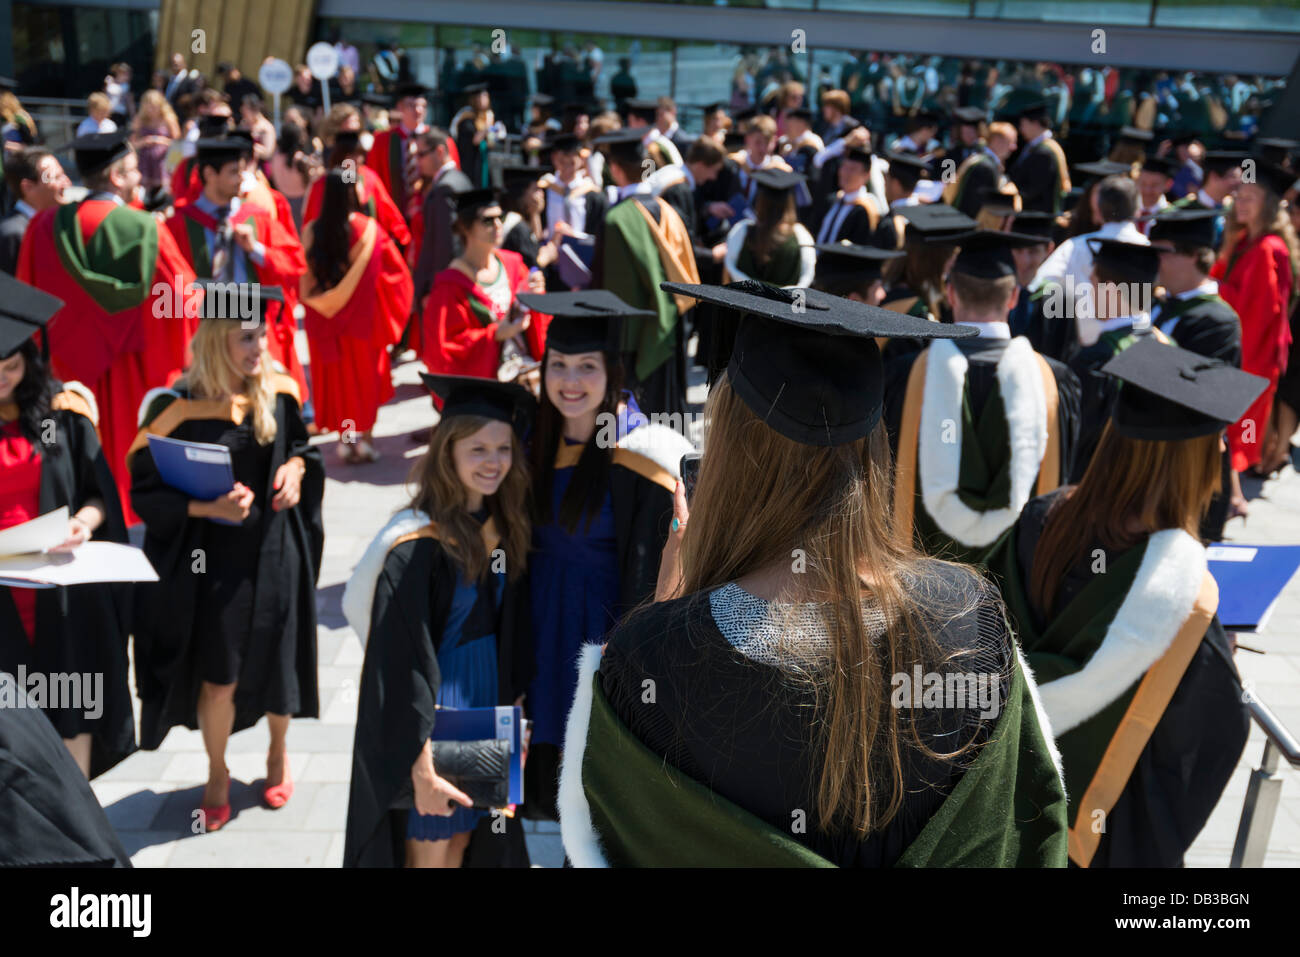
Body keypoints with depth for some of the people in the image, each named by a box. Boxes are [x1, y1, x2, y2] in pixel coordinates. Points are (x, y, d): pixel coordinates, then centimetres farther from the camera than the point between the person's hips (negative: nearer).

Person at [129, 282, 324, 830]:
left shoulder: (278, 393, -3)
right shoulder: (180, 409, -15)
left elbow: (303, 446, 13)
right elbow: (146, 491, -11)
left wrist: (296, 469, -8)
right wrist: (208, 507, -24)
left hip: (274, 554, 3)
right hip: (214, 561, -3)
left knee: (276, 662, 13)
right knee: (219, 676, 1)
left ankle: (278, 753, 41)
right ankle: (217, 774, 27)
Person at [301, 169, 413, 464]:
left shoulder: (312, 231, -10)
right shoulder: (368, 228, -13)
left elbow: (305, 283, -5)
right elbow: (396, 270, -5)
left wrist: (308, 298, 10)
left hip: (325, 319, 1)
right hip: (363, 316, -1)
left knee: (336, 375, 13)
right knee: (365, 372, 13)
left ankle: (344, 440, 16)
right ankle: (365, 438, 14)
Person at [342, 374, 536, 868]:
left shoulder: (504, 528, 0)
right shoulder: (418, 546, -22)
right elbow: (401, 663, -22)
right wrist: (422, 767, -22)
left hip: (486, 702, 7)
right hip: (430, 707, -7)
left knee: (463, 840, 19)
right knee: (430, 849, 8)